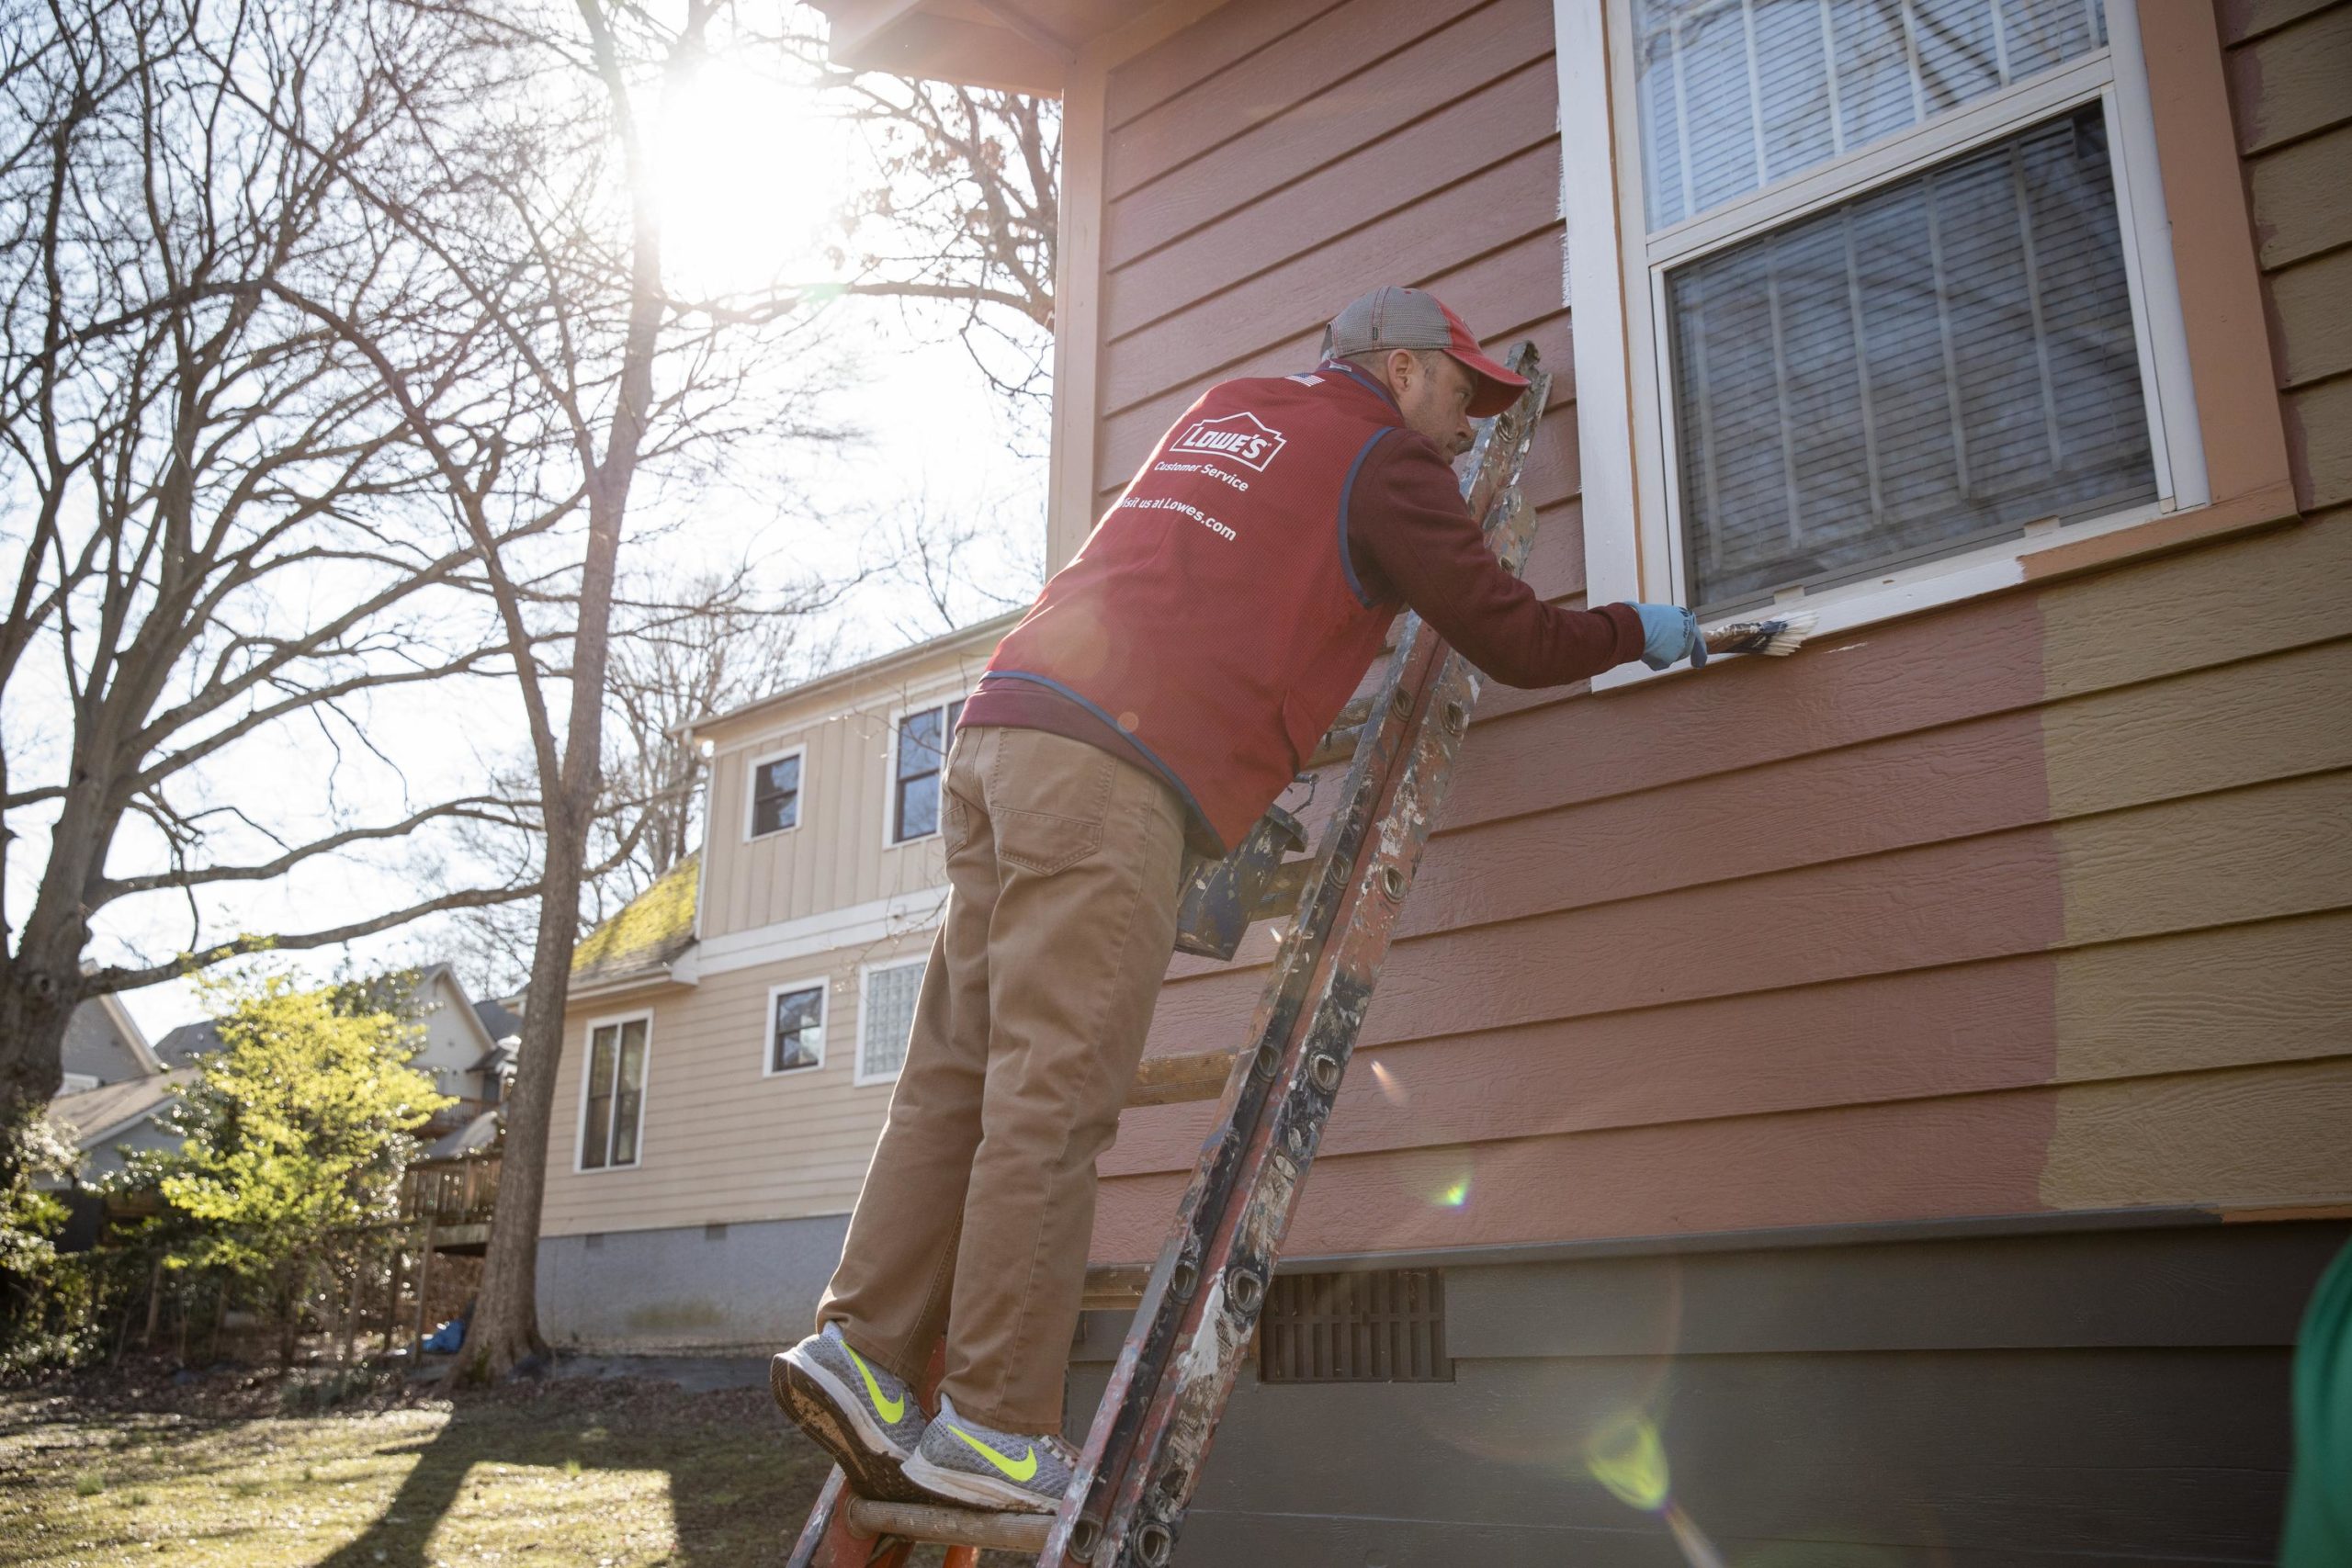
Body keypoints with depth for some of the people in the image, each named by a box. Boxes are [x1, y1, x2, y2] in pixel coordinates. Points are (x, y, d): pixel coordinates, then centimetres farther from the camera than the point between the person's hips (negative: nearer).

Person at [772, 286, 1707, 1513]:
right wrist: (1638, 630, 26)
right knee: (1051, 1097, -9)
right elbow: (1514, 642, 7)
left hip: (1004, 722, 9)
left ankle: (862, 1346, 5)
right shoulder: (1386, 460, 7)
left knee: (962, 1076, 7)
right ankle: (992, 1429, -5)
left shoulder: (1227, 408, 29)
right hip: (1111, 768, -8)